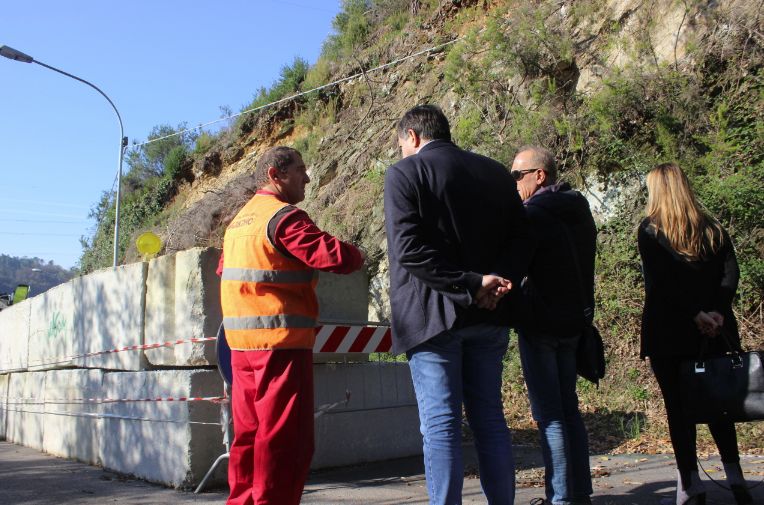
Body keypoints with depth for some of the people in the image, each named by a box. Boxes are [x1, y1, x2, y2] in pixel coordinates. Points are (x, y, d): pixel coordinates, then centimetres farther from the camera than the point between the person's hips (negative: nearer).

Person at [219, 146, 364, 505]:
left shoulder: (239, 220, 17)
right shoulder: (284, 216, -12)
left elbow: (225, 270, 27)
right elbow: (332, 255, -20)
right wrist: (356, 257, -1)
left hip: (242, 341, 9)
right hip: (280, 341, -9)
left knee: (250, 432, 15)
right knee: (284, 436, -4)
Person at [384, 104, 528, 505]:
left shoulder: (404, 173, -4)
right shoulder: (496, 172, 12)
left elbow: (409, 250, -16)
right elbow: (519, 240, 10)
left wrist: (471, 285, -15)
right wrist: (496, 281, -5)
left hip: (432, 315, -5)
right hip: (488, 317, 5)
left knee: (440, 426, 0)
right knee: (490, 419, 13)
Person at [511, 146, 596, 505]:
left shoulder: (534, 214, -14)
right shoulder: (580, 211, 11)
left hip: (541, 323, -8)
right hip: (575, 320, 8)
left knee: (548, 413, -2)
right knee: (568, 408, 14)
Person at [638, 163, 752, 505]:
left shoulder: (650, 230, -3)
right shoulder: (713, 229, 10)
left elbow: (660, 281, -16)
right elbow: (730, 272, -3)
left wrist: (696, 313, -15)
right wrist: (717, 312, -10)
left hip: (668, 332, -4)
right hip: (713, 334, 4)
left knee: (678, 408, 2)